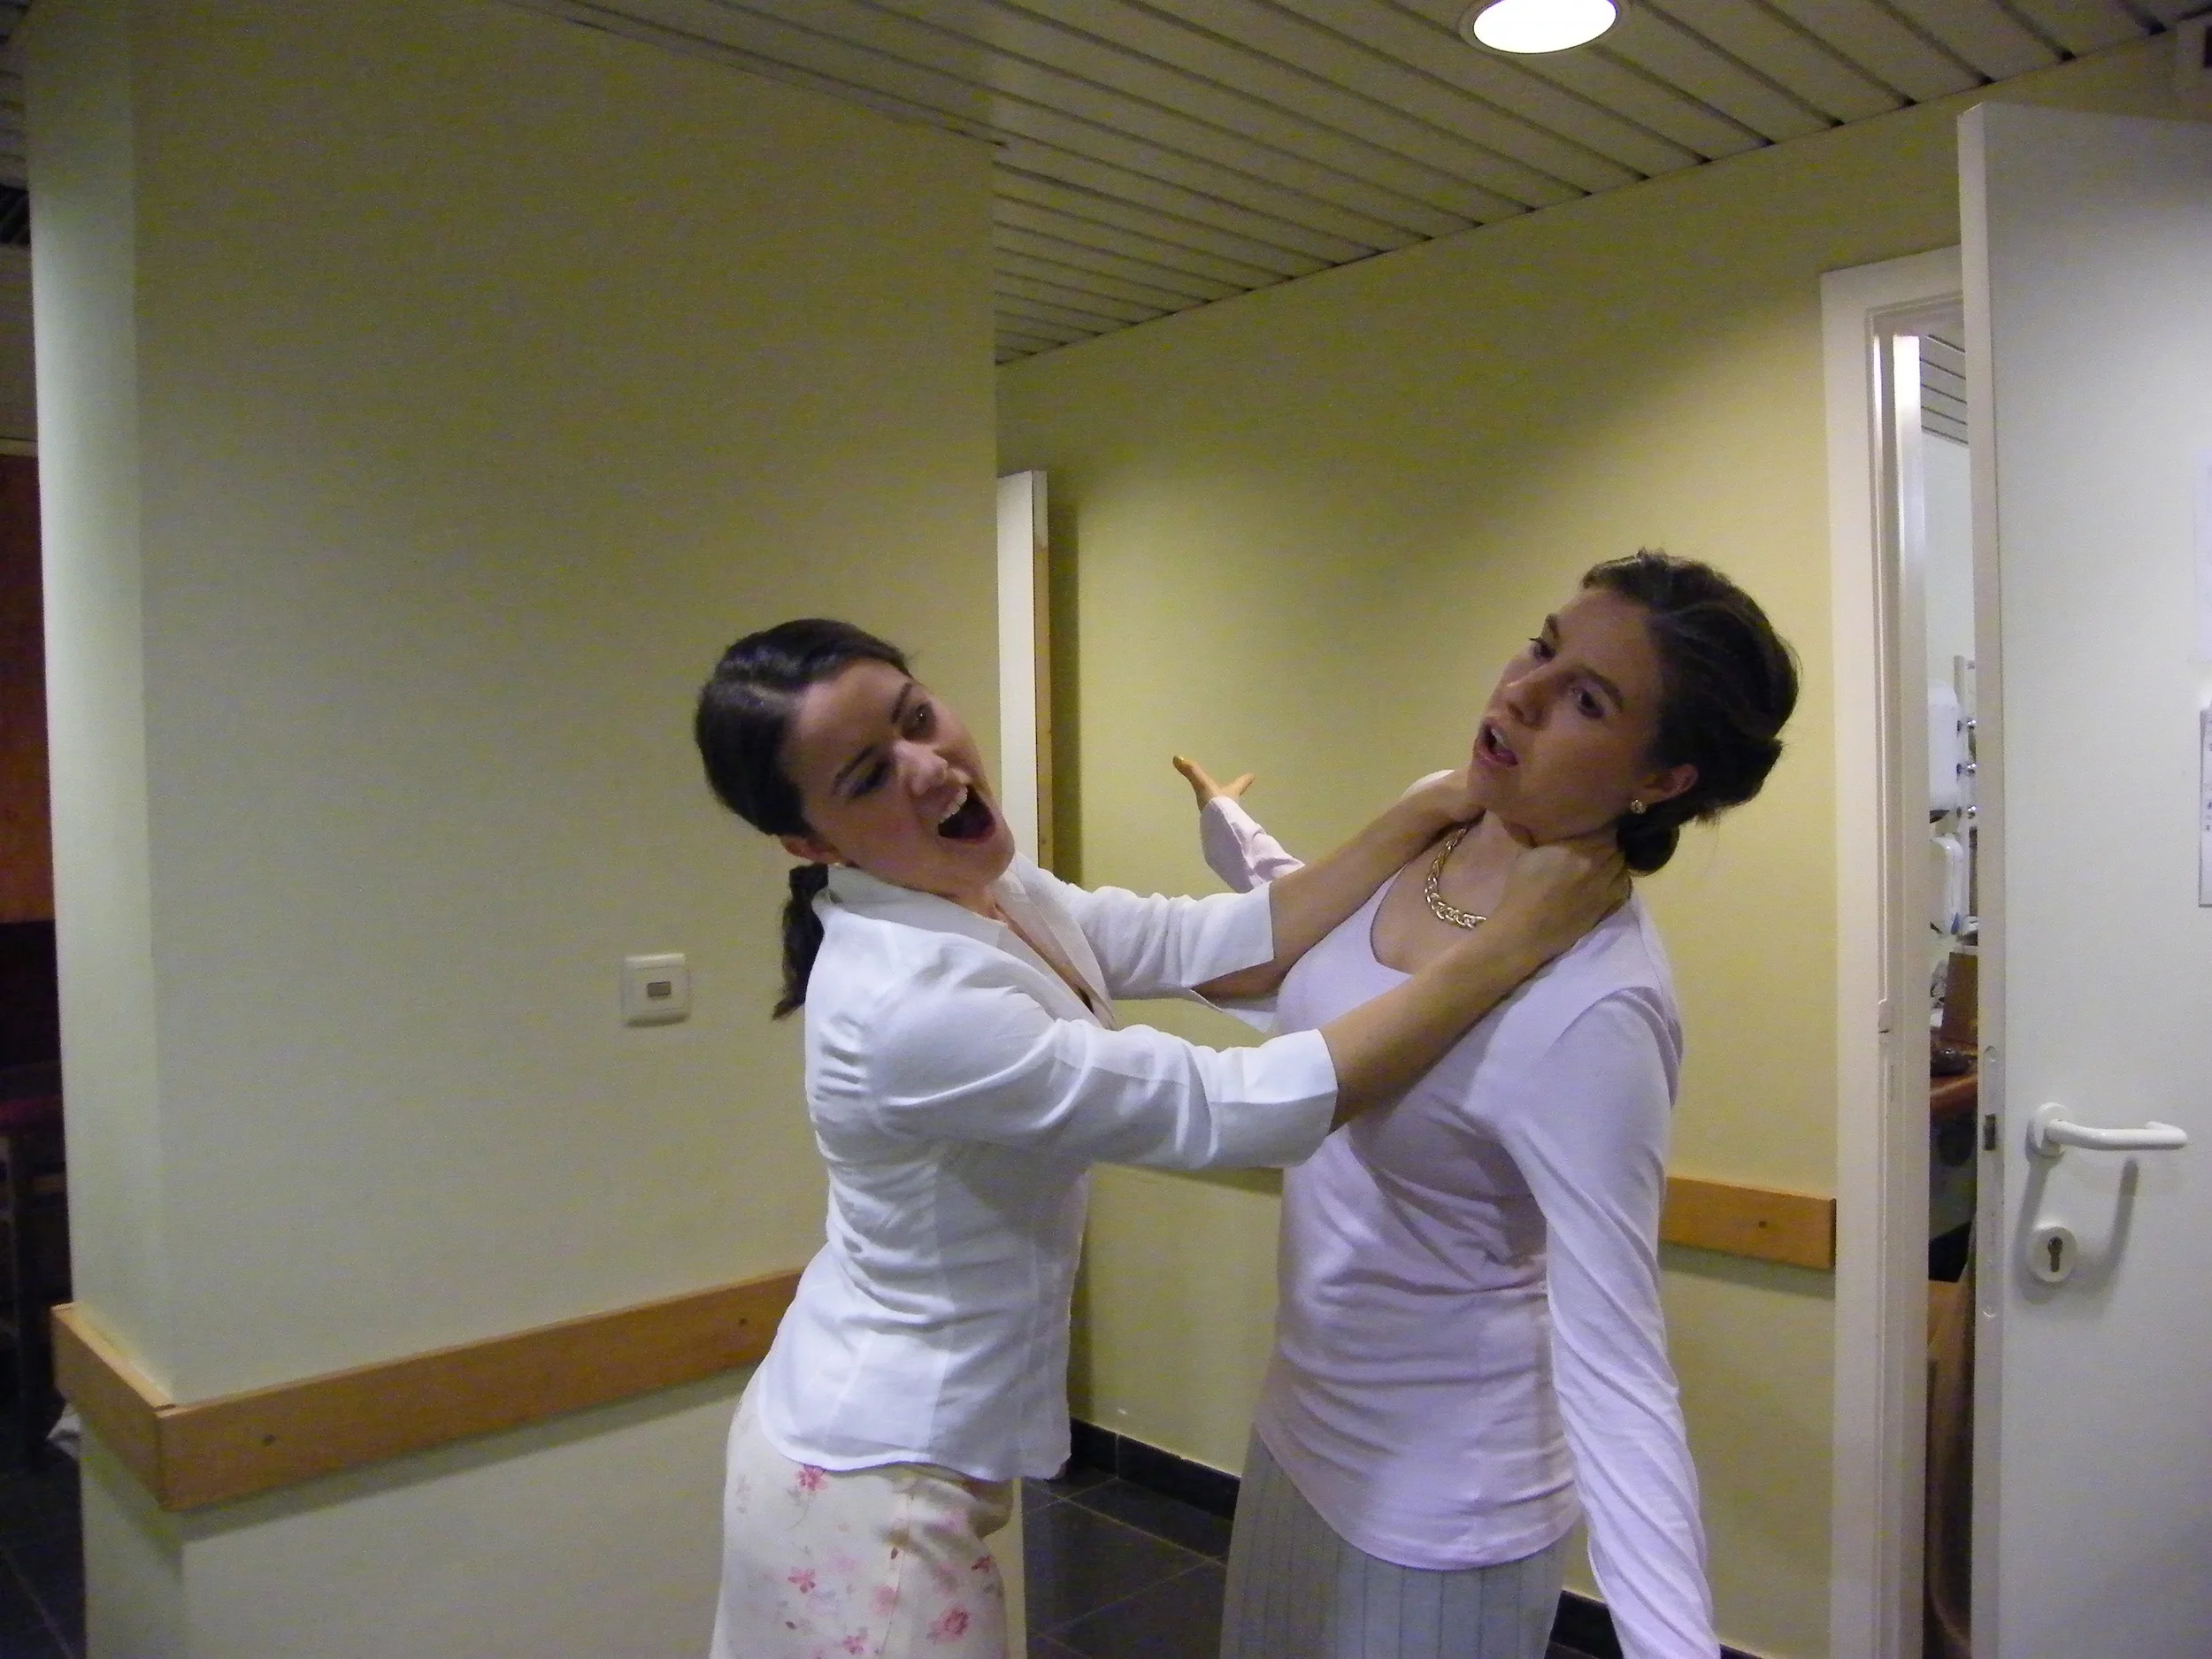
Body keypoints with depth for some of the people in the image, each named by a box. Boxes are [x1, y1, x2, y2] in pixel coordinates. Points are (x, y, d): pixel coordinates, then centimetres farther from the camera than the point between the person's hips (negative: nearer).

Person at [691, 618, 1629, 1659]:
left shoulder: (986, 893, -3)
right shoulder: (910, 1001, -31)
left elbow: (1226, 946, -6)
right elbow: (1239, 1110, -31)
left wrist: (1430, 813, -15)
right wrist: (1513, 945, -28)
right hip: (872, 1484, -8)